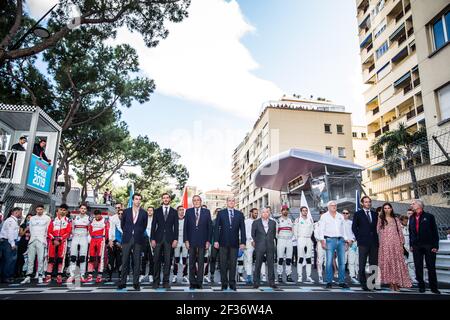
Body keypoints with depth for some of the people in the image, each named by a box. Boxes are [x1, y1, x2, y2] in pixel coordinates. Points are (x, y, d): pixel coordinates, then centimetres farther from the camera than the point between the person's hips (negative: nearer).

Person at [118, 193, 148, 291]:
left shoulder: (144, 213, 5)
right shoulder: (126, 211, 7)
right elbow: (122, 224, 15)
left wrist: (138, 233, 10)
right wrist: (127, 232, 12)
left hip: (138, 240, 0)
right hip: (127, 239, 0)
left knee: (137, 261, 2)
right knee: (125, 261, 2)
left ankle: (136, 283, 8)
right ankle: (122, 282, 11)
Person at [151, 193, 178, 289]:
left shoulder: (174, 212, 8)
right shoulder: (157, 211, 9)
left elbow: (176, 227, 5)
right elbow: (153, 226, 6)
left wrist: (175, 239, -4)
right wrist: (152, 239, -2)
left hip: (169, 239, 0)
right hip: (158, 238, 0)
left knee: (167, 261, 2)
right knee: (157, 261, 2)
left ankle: (166, 281, 10)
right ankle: (156, 281, 12)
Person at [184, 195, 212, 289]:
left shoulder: (206, 212, 4)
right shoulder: (188, 211, 5)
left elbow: (209, 227, 3)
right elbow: (185, 227, 3)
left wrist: (208, 241, -3)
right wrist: (186, 240, -4)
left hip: (202, 241, 0)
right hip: (191, 241, 1)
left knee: (201, 262, 5)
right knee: (191, 263, 7)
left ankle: (199, 282, 12)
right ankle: (192, 282, 15)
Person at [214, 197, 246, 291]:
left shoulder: (240, 214, 7)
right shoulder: (221, 213, 4)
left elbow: (242, 229, 5)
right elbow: (217, 228, 2)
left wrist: (243, 242, -1)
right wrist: (216, 241, -6)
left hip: (234, 243, 1)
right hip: (223, 242, -1)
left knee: (233, 264, 6)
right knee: (223, 264, 4)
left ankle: (232, 283, 16)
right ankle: (224, 283, 14)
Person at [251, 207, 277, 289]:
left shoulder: (273, 223, 9)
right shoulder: (256, 222, 2)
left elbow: (274, 233, 16)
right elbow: (253, 234, 9)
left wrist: (271, 241, 12)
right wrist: (255, 241, 10)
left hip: (270, 247, 2)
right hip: (259, 247, -2)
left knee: (271, 264, 4)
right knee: (258, 265, 3)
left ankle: (271, 282, 13)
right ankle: (256, 282, 11)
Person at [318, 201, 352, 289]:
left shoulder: (340, 216, 18)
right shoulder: (324, 216, 6)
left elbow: (344, 229, 20)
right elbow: (321, 229, 2)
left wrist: (347, 239, 11)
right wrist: (322, 240, -8)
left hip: (341, 240, 4)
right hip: (330, 240, -4)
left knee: (342, 262, 3)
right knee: (329, 262, -6)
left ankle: (342, 281, 11)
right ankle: (329, 282, 1)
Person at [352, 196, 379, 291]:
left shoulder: (375, 214, 14)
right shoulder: (358, 214, 4)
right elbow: (354, 227, 2)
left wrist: (377, 238, 6)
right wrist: (358, 238, -4)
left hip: (374, 242, 4)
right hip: (363, 242, -3)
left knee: (374, 264, 5)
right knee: (362, 265, -2)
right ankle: (363, 283, 3)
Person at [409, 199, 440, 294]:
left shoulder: (429, 216, 0)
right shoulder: (412, 218, 11)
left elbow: (435, 231, -3)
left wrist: (435, 246, -9)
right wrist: (411, 244, 6)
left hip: (429, 246, -3)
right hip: (416, 246, 4)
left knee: (431, 267, 3)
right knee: (418, 267, 5)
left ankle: (434, 287, 13)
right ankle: (421, 285, 15)